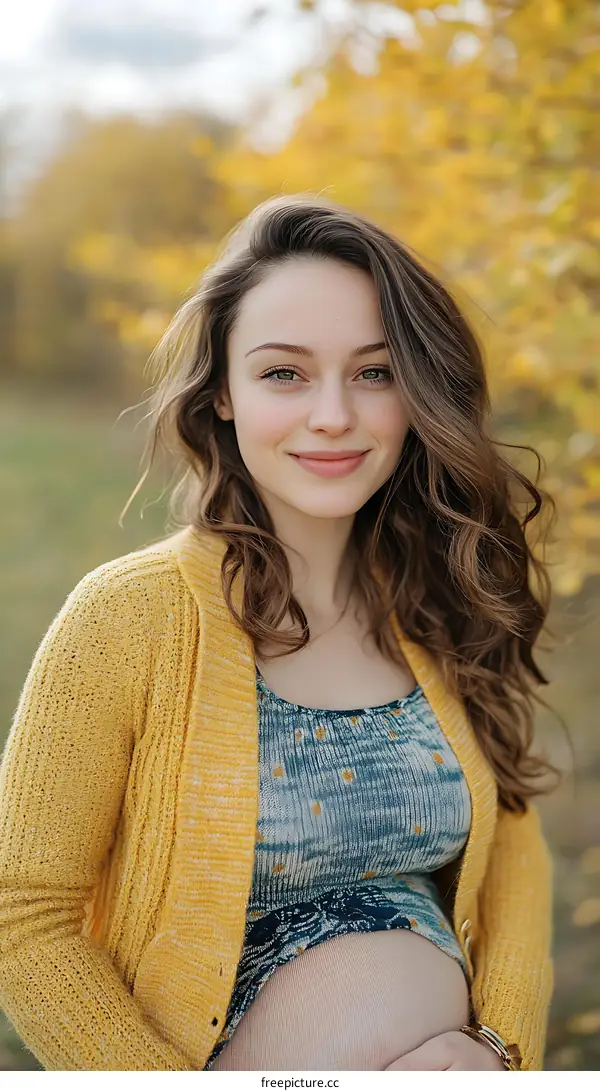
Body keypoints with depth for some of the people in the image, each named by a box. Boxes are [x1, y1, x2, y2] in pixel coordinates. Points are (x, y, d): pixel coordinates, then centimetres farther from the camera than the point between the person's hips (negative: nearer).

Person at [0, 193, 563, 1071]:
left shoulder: (444, 611, 0)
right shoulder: (129, 618, -13)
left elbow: (513, 844, 8)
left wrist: (495, 1043, -9)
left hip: (432, 1036, 4)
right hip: (192, 1052, -4)